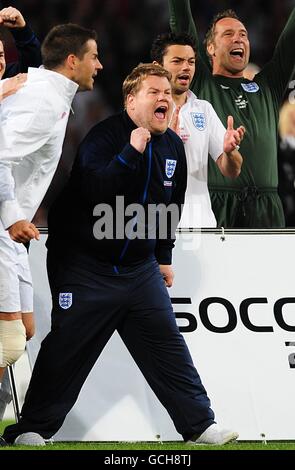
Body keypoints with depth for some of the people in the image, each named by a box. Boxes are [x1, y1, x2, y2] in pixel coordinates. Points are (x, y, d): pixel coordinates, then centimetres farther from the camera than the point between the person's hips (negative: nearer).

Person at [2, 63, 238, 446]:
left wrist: (164, 256, 21)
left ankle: (200, 427, 6)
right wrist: (132, 151, -35)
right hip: (84, 267, -6)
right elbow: (94, 192, -31)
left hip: (139, 267, 6)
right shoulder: (105, 136, -16)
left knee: (167, 344, 3)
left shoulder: (172, 145, 6)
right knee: (67, 349, -4)